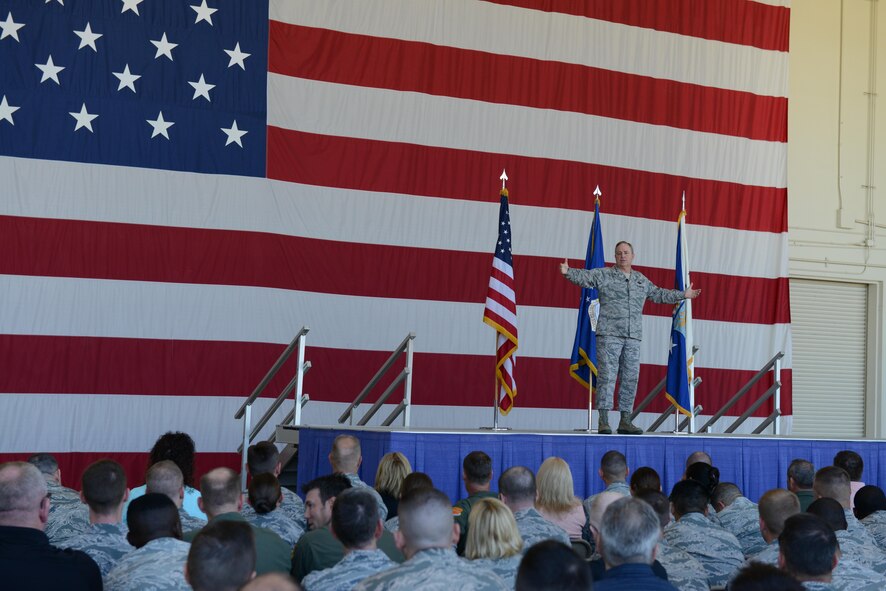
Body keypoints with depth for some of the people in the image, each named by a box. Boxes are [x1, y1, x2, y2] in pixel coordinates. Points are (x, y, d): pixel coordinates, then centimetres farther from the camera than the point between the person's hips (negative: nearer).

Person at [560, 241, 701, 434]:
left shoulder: (641, 280, 20)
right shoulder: (604, 275, 5)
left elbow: (658, 294, 33)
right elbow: (585, 277, -9)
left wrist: (683, 295, 37)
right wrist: (568, 272, -28)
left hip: (633, 337, 5)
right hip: (609, 334, -5)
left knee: (630, 379, 4)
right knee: (607, 376, -9)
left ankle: (625, 421, 10)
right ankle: (603, 421, -9)